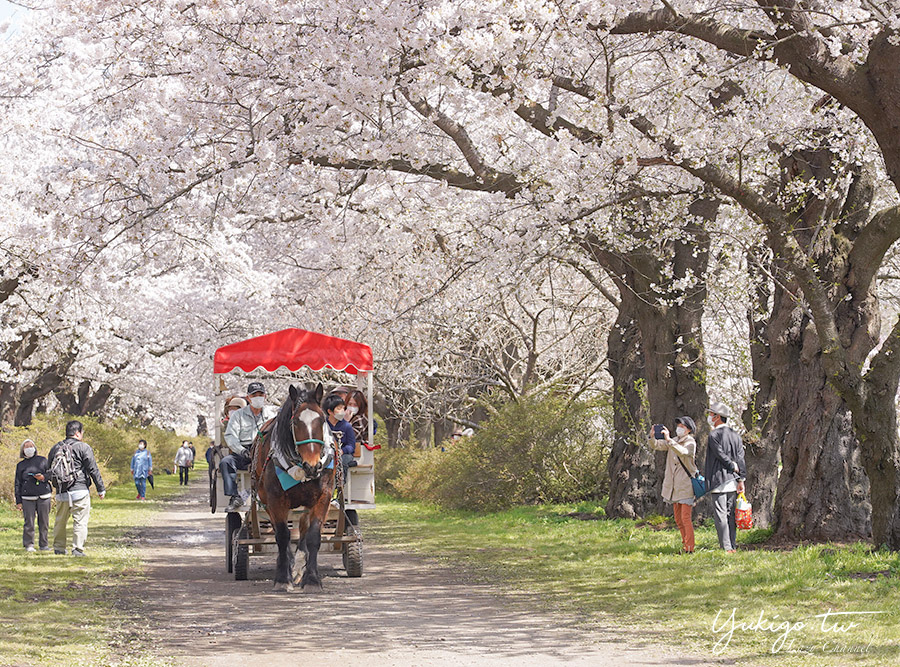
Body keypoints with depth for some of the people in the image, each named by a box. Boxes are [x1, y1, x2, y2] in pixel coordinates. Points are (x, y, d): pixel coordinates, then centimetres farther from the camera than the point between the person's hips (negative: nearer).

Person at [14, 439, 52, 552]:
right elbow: (18, 484, 13)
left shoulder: (42, 461, 12)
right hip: (28, 498, 0)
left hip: (43, 496, 0)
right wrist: (18, 501, 8)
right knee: (29, 522, -6)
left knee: (44, 522, 1)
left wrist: (44, 477, -9)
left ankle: (44, 544, 9)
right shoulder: (21, 465, 14)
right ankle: (28, 545, 2)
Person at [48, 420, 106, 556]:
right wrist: (101, 489, 0)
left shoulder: (55, 448, 13)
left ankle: (58, 548, 21)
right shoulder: (83, 447, -5)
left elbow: (49, 469, 20)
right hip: (79, 491, -5)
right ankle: (77, 549, -8)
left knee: (60, 521, 16)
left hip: (61, 493, 5)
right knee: (80, 521, -3)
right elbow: (93, 470, -6)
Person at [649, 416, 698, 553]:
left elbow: (682, 452, -29)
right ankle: (685, 544, 22)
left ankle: (689, 548, -10)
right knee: (678, 519, 12)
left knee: (686, 517, -11)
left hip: (686, 485, -7)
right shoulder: (674, 441, 13)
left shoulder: (691, 442, -7)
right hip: (674, 486, 7)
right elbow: (656, 445, 4)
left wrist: (668, 439, -39)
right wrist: (652, 436, -18)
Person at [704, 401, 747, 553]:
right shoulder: (735, 435, 11)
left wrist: (734, 467, 0)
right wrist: (741, 479, 5)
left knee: (720, 515, -5)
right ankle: (733, 546, 12)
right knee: (730, 514, 12)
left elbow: (721, 456, -14)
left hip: (719, 481, -7)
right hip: (733, 480, 7)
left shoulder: (714, 435, -9)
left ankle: (726, 548, -9)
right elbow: (740, 458, 7)